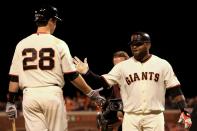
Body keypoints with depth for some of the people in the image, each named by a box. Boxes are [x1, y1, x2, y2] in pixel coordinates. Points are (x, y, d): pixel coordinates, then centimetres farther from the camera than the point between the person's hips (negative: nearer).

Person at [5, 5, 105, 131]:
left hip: (29, 96, 2)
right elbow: (72, 75, -2)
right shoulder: (58, 44, -1)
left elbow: (14, 77, 6)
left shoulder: (22, 44, 7)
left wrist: (10, 102, 12)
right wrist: (91, 93, 7)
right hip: (52, 94, -2)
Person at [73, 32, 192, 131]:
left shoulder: (162, 65, 3)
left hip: (154, 117, -1)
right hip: (131, 117, 1)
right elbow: (103, 83, 3)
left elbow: (175, 90, 2)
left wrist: (184, 111, -9)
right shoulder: (123, 66, 7)